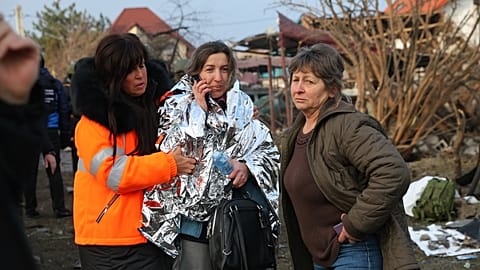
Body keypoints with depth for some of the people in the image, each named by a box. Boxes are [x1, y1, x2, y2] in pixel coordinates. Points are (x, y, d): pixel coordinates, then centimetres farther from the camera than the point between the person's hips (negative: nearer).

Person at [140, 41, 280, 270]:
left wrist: (248, 166, -15)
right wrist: (199, 110, -13)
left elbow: (269, 151, 5)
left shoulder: (243, 106, 8)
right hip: (196, 220, -3)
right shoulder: (179, 106, 0)